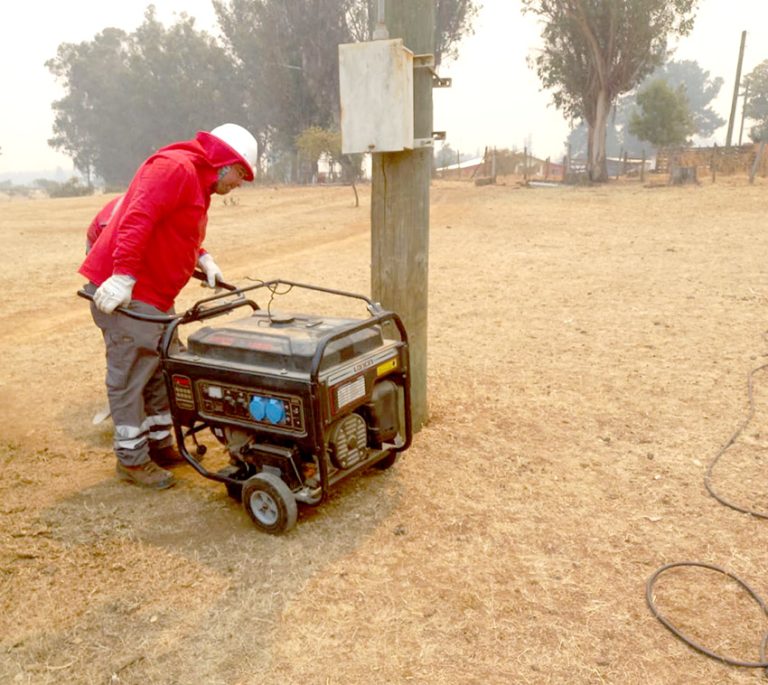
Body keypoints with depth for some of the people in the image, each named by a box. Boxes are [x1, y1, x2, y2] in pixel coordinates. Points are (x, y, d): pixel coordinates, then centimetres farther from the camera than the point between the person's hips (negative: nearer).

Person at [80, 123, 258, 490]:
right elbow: (137, 220, -25)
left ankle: (159, 443, 27)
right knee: (131, 375, -2)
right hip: (123, 291, -10)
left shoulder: (198, 183, 19)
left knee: (163, 370, 15)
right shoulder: (174, 167, -15)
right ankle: (131, 458, 9)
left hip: (153, 295, 10)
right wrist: (123, 275, -30)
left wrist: (203, 259, 10)